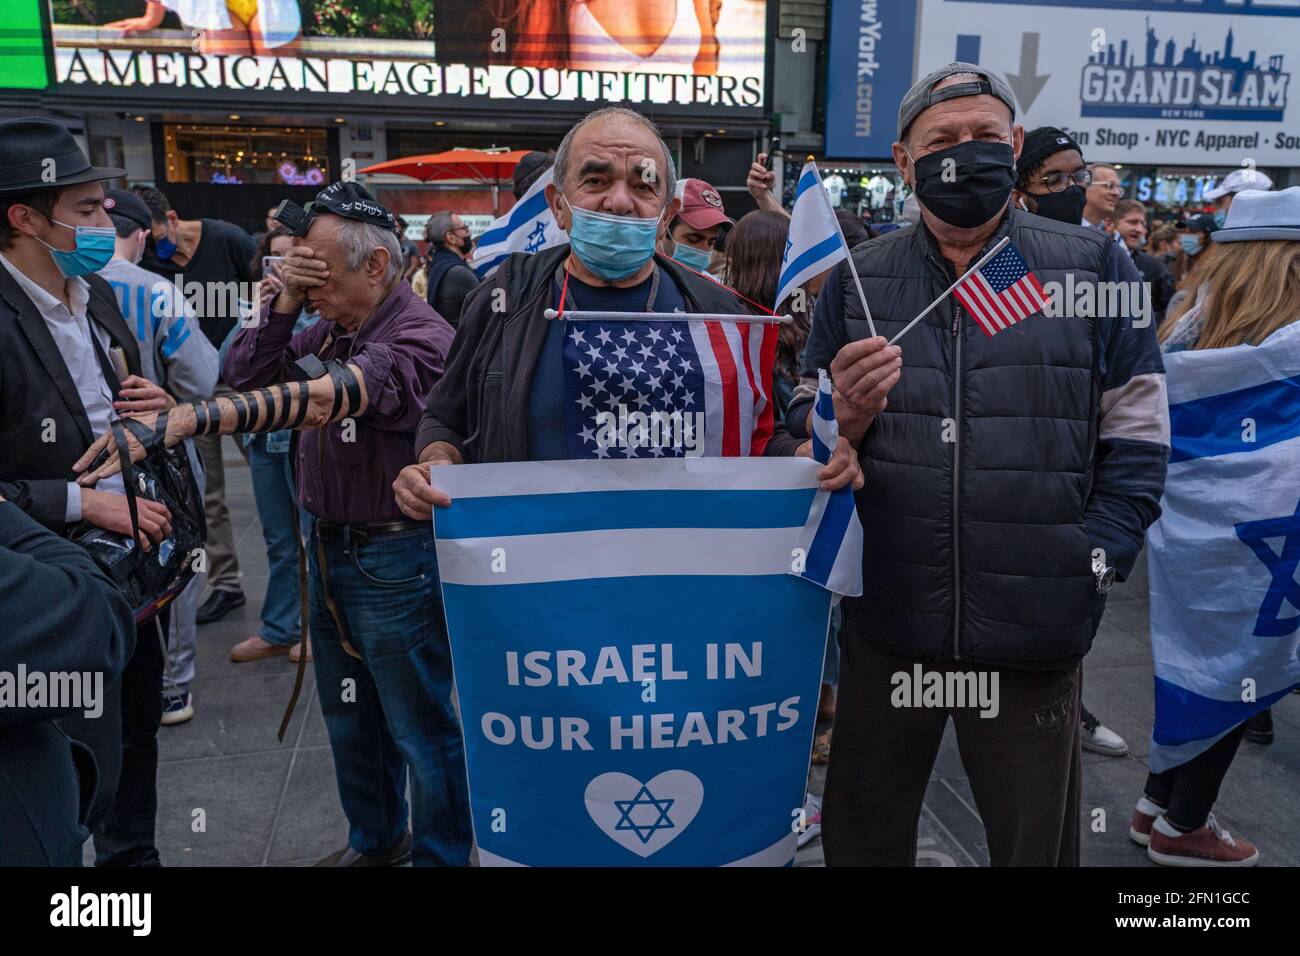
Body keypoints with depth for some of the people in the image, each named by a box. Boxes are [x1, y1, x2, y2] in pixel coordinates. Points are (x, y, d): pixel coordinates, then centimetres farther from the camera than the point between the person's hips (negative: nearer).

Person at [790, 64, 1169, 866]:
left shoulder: (1091, 265, 2)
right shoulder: (857, 280, 5)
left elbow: (1139, 432, 3)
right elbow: (803, 433, 7)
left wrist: (1095, 561, -5)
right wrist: (844, 416, -15)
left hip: (1035, 630, -1)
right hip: (885, 622, 1)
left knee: (1038, 841, 18)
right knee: (862, 837, 18)